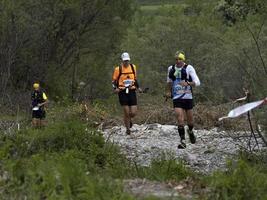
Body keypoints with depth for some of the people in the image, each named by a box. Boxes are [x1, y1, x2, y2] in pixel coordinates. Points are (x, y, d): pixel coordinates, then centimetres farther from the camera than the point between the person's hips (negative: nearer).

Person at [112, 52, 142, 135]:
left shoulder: (133, 67, 9)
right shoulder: (118, 69, -3)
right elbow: (114, 80, 4)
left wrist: (138, 87, 12)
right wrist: (115, 88, -13)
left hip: (132, 91, 3)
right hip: (123, 92, -3)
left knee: (133, 113, -3)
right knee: (126, 112, -6)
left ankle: (129, 119, 32)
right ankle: (128, 129, 10)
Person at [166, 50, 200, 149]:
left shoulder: (189, 68, -6)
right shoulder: (171, 69, 6)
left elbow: (197, 82, -14)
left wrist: (187, 83, -30)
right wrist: (169, 91, 26)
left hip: (187, 97, -1)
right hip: (176, 98, 1)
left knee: (190, 119, 10)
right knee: (179, 119, -13)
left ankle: (190, 131, 44)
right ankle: (183, 141, -13)